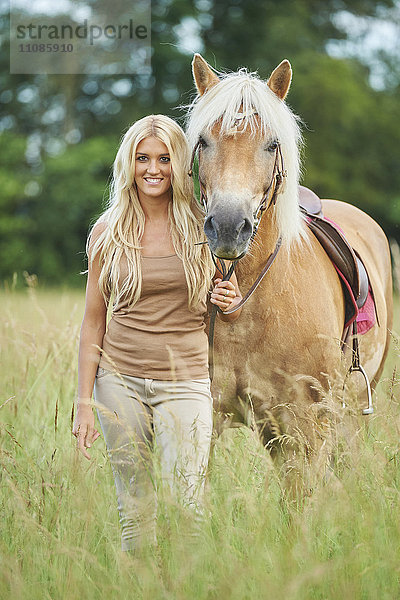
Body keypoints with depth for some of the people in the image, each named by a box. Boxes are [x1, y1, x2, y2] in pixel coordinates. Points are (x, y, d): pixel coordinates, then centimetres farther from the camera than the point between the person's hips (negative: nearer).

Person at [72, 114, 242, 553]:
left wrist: (230, 303, -11)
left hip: (185, 380, -1)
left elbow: (228, 314, 14)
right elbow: (93, 322, 7)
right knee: (134, 509, 4)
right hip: (120, 380, 1)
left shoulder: (203, 228, 3)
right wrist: (84, 401, 1)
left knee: (186, 506, -10)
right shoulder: (107, 233, 4)